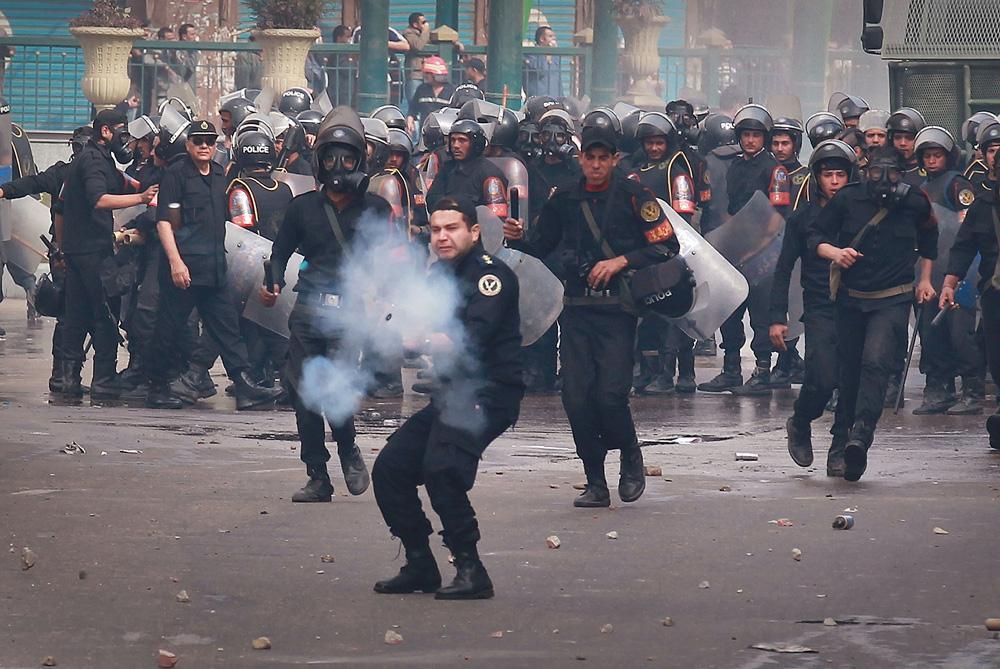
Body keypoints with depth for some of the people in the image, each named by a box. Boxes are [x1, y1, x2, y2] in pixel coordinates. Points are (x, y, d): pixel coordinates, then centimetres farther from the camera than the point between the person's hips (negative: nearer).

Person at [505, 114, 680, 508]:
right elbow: (542, 245, 20)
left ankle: (631, 460, 14)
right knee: (576, 397, -2)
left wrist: (620, 261, -13)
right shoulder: (565, 199, 11)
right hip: (576, 310, 4)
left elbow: (667, 246, -4)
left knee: (610, 394, -14)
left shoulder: (633, 196, -2)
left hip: (617, 309, -4)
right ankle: (596, 485, 8)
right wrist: (518, 238, -1)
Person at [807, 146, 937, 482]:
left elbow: (929, 238, 21)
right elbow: (815, 236, -1)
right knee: (849, 370, 9)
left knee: (876, 363, -22)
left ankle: (859, 437, -34)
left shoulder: (915, 203, -1)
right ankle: (842, 438, 27)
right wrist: (834, 253, -21)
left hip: (893, 301, -2)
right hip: (851, 299, 2)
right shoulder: (847, 199, -5)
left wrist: (924, 279, 18)